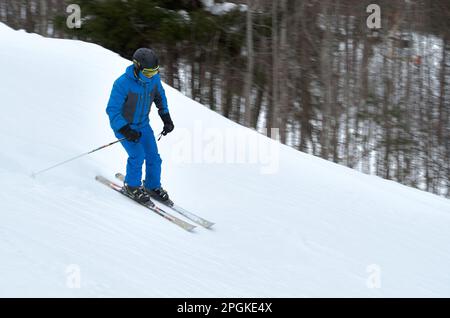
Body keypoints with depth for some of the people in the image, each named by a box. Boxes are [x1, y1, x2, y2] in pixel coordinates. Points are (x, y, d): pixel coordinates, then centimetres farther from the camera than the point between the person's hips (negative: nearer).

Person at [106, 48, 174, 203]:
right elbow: (112, 110, -25)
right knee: (138, 155, -19)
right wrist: (126, 131, -30)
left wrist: (166, 118, 5)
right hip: (122, 125, -5)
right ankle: (131, 186, 5)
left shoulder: (154, 78, -12)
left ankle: (152, 187, 26)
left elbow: (160, 96, 10)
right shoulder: (123, 83, -31)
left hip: (143, 125, 6)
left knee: (153, 157, 2)